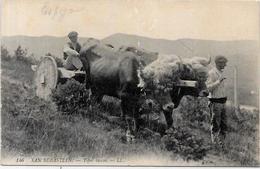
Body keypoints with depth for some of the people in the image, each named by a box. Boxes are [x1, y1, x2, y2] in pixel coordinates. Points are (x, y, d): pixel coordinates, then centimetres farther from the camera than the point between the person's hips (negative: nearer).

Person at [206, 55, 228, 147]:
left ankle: (221, 142, 20)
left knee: (223, 124, 11)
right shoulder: (211, 73, -13)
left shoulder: (220, 72, 13)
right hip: (215, 102, -8)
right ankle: (215, 144, 7)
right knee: (215, 125, -1)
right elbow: (209, 87, -20)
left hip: (222, 102, 8)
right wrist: (218, 81, -29)